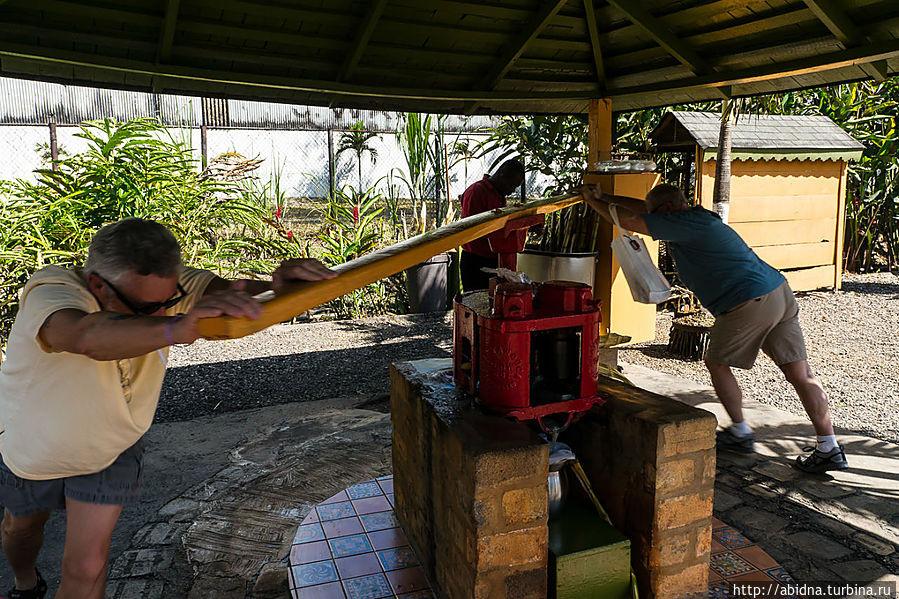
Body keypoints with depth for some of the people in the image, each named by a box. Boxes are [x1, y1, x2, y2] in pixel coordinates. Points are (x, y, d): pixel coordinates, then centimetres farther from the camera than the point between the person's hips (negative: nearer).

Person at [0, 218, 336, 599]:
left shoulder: (163, 287, -28)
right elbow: (86, 337, -63)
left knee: (86, 568, 0)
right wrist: (178, 328, -77)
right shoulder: (51, 290, -40)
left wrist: (279, 283, -61)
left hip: (110, 451, 1)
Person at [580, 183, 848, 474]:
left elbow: (629, 221, -5)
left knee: (717, 364, 12)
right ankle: (830, 448, 11)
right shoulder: (698, 217, 20)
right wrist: (605, 197, 30)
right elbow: (644, 209, 29)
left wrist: (594, 201, 9)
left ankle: (740, 433, 24)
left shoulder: (683, 223, -7)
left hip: (750, 303, -9)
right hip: (780, 291, 9)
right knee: (800, 373, 8)